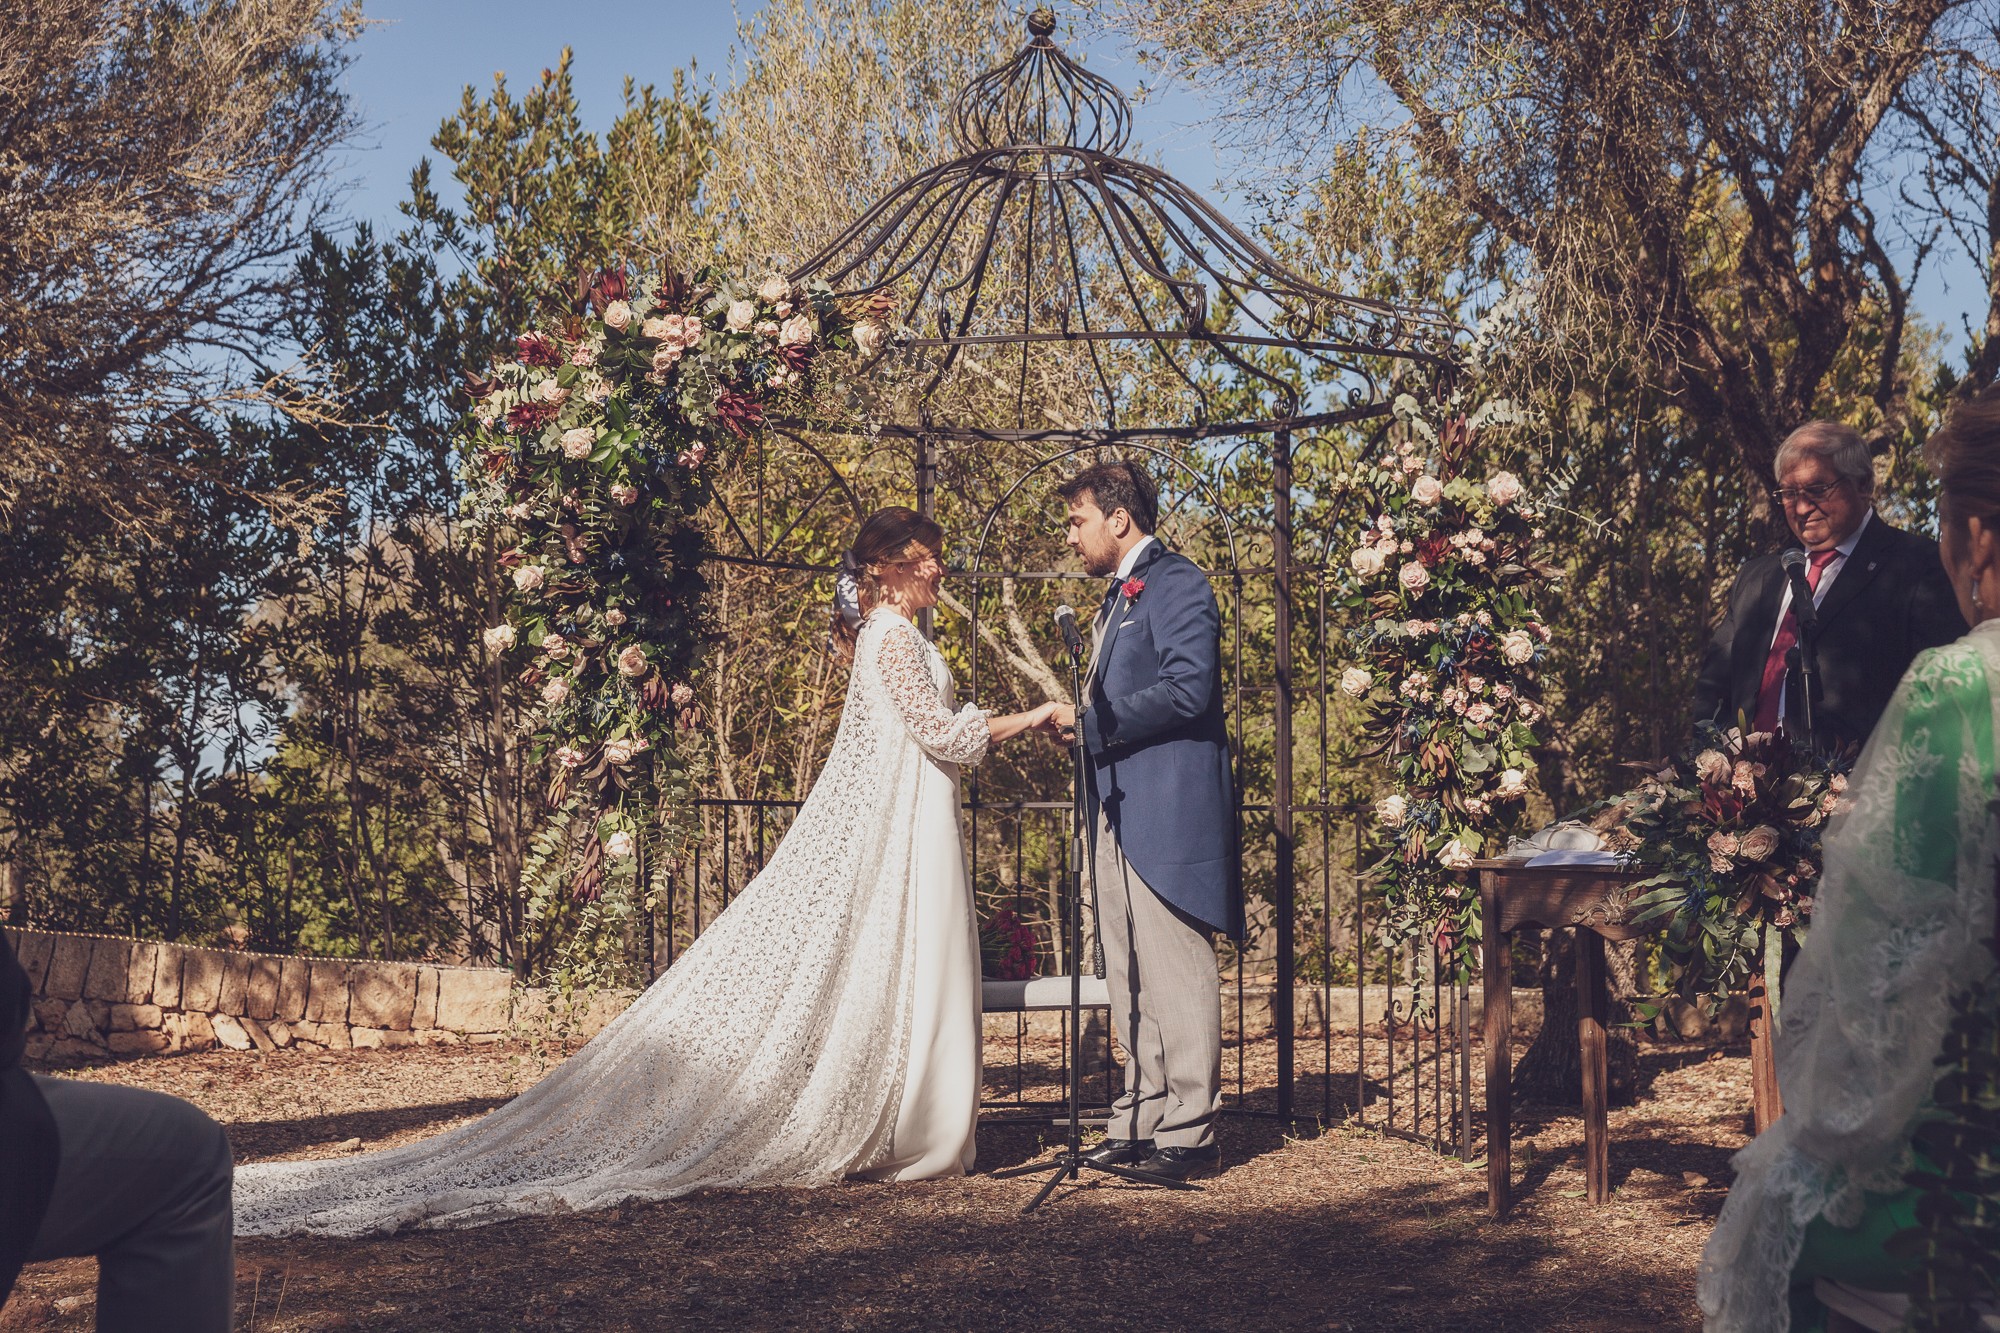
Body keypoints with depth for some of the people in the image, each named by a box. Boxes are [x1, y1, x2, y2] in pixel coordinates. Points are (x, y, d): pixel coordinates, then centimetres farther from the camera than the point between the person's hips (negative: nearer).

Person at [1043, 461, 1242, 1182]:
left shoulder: (1178, 583, -8)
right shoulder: (1119, 594, 23)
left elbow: (1187, 689, -20)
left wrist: (1089, 722, -15)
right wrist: (1076, 723, 7)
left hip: (1169, 810, -10)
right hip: (1119, 811, 10)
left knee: (1175, 972, -6)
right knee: (1129, 977, 12)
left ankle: (1190, 1131, -1)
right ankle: (1143, 1118, 18)